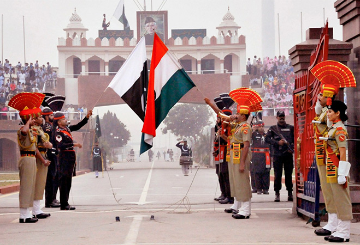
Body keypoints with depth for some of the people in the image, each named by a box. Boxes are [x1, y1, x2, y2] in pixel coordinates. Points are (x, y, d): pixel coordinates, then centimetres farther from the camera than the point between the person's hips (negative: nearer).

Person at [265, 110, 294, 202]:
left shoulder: (291, 128, 12)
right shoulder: (273, 128, 9)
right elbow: (267, 139, -1)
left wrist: (292, 148, -5)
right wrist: (277, 142, -12)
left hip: (288, 154, 1)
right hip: (277, 155, -1)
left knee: (289, 174, 3)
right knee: (277, 174, -4)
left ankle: (290, 193, 10)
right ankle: (277, 193, 2)